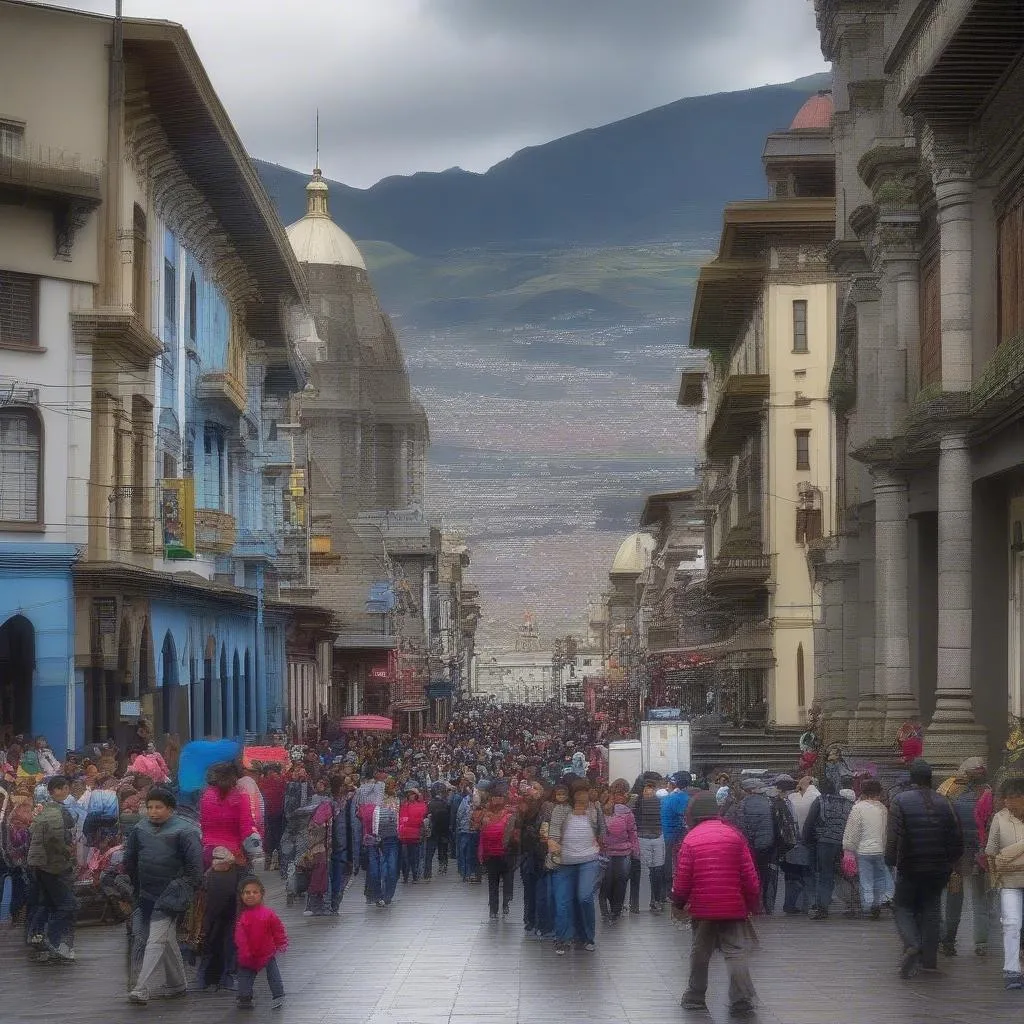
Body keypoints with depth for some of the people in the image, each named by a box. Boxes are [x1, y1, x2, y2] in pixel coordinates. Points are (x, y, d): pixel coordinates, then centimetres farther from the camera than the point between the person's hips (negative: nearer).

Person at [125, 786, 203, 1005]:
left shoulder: (184, 831, -10)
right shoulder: (140, 829, 6)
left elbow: (195, 864, -9)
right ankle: (177, 983, 28)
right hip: (147, 895, 6)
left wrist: (188, 889, -10)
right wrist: (136, 887, 18)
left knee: (156, 940, -13)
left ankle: (142, 988, -17)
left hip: (170, 894, -6)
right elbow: (129, 860, 16)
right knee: (168, 940, 17)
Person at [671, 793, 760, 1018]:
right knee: (735, 953, 1)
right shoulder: (734, 835, -1)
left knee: (700, 953, 14)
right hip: (733, 906, 0)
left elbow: (682, 878, -5)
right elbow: (749, 873, -1)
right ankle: (742, 1003, -7)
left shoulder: (690, 839, -5)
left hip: (702, 907, 0)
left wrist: (678, 904, 9)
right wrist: (753, 902, 10)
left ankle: (695, 998, 22)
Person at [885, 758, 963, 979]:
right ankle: (929, 959, 11)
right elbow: (957, 838, 3)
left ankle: (912, 945, -17)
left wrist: (890, 860, -8)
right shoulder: (943, 803, 2)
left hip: (909, 868, -3)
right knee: (930, 909, 13)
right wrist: (950, 862, 13)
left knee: (903, 907, 9)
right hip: (937, 869, 3)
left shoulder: (900, 801, -9)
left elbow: (893, 836, -18)